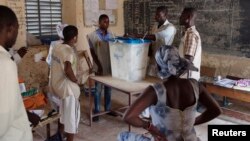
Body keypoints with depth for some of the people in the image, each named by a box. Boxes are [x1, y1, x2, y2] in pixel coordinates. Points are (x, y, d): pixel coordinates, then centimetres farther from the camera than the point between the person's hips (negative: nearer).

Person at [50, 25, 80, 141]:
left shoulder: (57, 47, 4)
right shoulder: (69, 50, -22)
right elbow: (68, 70, -34)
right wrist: (75, 80, -18)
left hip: (56, 85, 9)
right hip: (67, 87, -9)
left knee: (63, 111, 27)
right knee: (71, 114, 4)